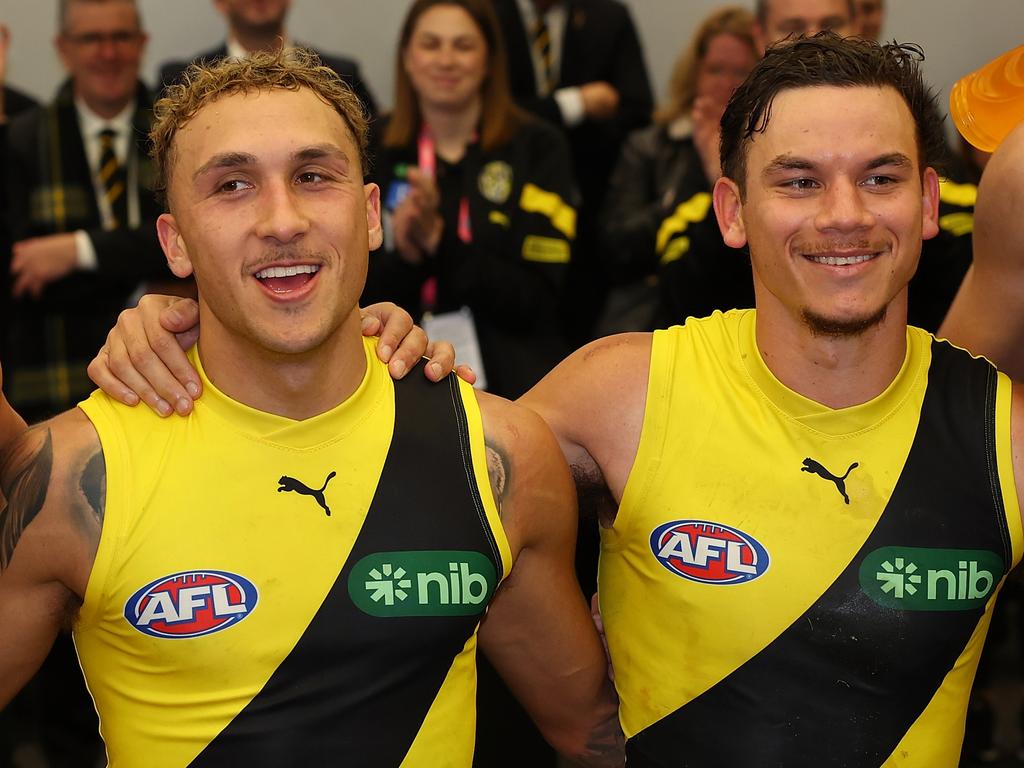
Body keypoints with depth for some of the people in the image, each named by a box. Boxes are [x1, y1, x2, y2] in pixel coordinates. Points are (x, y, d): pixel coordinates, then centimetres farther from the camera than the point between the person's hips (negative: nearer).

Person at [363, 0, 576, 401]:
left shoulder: (538, 148, 2)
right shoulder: (372, 151, 8)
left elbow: (539, 297, -6)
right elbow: (351, 296, 5)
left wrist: (439, 240, -16)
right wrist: (405, 257, -15)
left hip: (509, 375, -1)